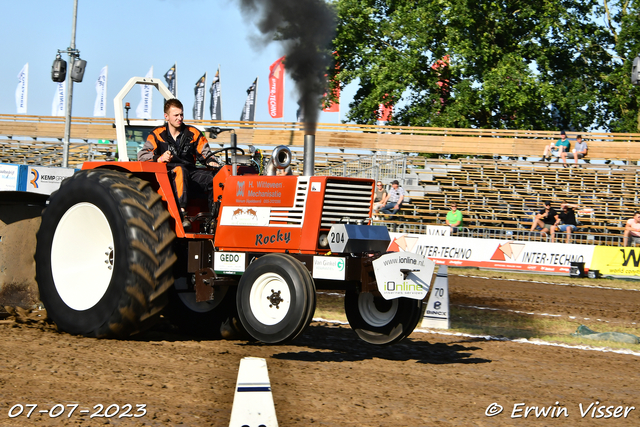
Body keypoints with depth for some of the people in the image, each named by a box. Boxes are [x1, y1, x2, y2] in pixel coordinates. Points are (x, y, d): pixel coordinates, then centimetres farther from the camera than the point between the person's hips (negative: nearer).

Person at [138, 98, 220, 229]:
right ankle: (182, 214, -50)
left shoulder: (193, 133, 17)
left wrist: (211, 161, -9)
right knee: (180, 170, -40)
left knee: (213, 179, -26)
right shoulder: (158, 134, 9)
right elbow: (142, 155, -3)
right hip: (167, 173, -3)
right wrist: (159, 158, -23)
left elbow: (205, 154, 16)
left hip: (191, 173, 3)